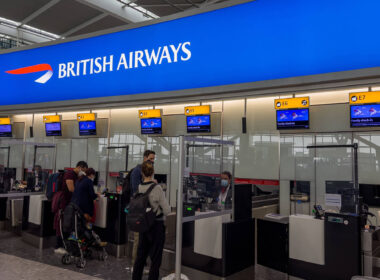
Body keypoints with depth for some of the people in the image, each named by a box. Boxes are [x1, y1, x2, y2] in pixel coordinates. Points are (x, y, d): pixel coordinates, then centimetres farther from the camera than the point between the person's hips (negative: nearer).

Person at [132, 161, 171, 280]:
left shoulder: (139, 187, -3)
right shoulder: (157, 188, -17)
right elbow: (167, 210, -13)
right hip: (156, 225, -5)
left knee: (140, 256, 18)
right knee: (155, 258, 6)